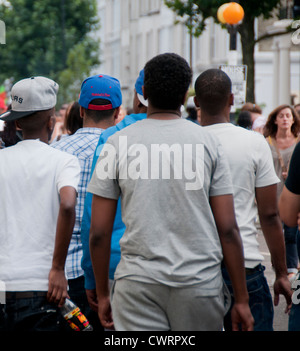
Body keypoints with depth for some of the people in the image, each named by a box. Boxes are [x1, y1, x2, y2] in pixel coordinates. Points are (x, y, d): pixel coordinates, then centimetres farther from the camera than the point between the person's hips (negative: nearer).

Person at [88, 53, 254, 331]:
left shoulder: (117, 144, 1)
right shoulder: (207, 143, 2)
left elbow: (99, 233, 1)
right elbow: (228, 229, -1)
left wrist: (102, 294, 12)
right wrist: (241, 299, 6)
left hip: (138, 281, -1)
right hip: (201, 282, 1)